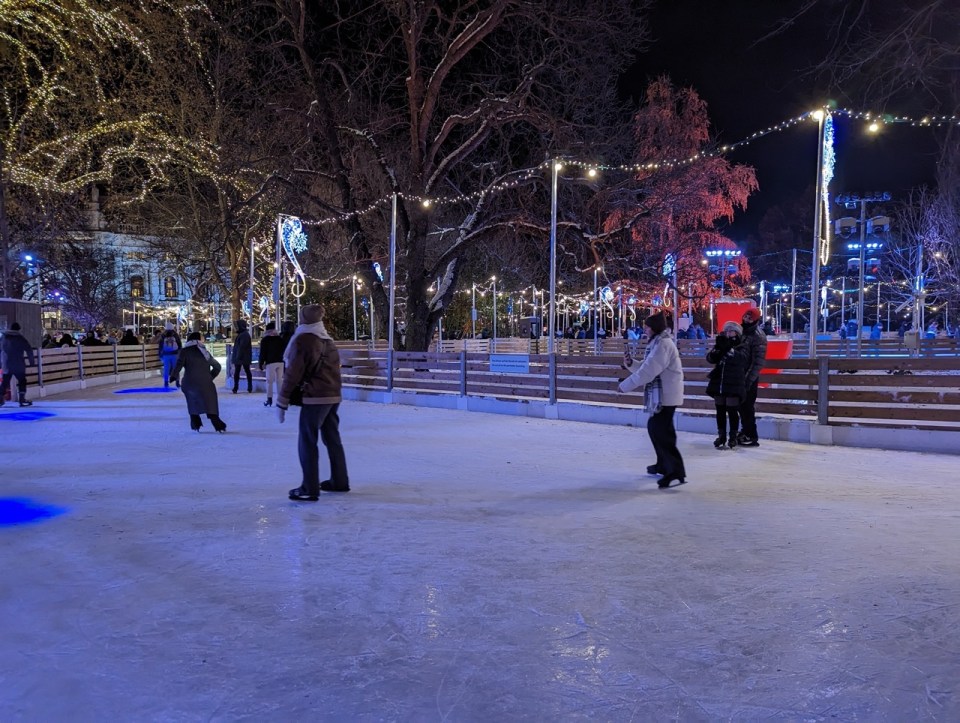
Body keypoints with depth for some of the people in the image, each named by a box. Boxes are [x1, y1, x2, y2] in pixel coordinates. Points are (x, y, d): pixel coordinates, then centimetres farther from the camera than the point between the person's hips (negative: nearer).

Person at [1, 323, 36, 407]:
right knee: (22, 381, 4)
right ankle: (22, 400, 0)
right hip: (18, 365, -4)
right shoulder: (21, 338, -4)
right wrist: (31, 361, 3)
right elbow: (29, 350, -5)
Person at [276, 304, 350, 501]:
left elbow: (293, 373, -13)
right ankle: (340, 481, 25)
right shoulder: (328, 340, 13)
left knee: (307, 442, -2)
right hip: (333, 396, 8)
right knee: (332, 439, 17)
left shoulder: (303, 340, -9)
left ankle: (309, 489, -2)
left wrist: (282, 402, -9)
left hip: (315, 398, -8)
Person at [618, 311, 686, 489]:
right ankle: (663, 464, 33)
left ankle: (676, 470, -18)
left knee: (661, 431, -14)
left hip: (665, 395, -11)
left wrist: (625, 386, -17)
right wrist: (630, 363, 0)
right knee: (655, 427, 19)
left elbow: (648, 371, -23)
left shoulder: (663, 344, -17)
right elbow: (646, 368, 19)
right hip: (660, 394, 11)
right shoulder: (657, 343, 17)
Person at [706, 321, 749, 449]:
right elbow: (710, 358, 0)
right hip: (718, 383, 5)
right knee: (720, 410, 9)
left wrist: (728, 348, -33)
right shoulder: (721, 345, 11)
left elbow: (740, 358, -22)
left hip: (734, 385, -5)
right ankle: (721, 435, 18)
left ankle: (733, 436, 9)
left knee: (732, 411, -1)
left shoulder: (741, 348, -1)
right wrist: (716, 348, -18)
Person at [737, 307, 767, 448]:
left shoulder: (758, 336, -12)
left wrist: (749, 379, -21)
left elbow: (758, 361, -17)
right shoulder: (740, 331, 11)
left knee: (747, 406, -6)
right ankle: (745, 431, 27)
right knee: (741, 405, 14)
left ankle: (752, 437, 0)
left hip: (749, 377, -7)